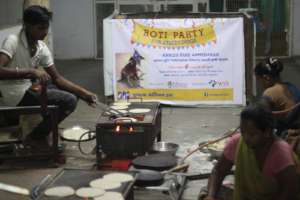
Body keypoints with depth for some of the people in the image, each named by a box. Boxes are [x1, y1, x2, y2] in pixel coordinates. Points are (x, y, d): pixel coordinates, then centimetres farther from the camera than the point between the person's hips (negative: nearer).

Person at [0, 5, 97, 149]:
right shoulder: (12, 41, -19)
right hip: (16, 94, -8)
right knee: (69, 101, -17)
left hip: (29, 87, 8)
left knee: (72, 92, 12)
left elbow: (57, 78, 3)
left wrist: (83, 93, -7)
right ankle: (36, 137, -3)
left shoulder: (42, 48, 1)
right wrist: (31, 71, -36)